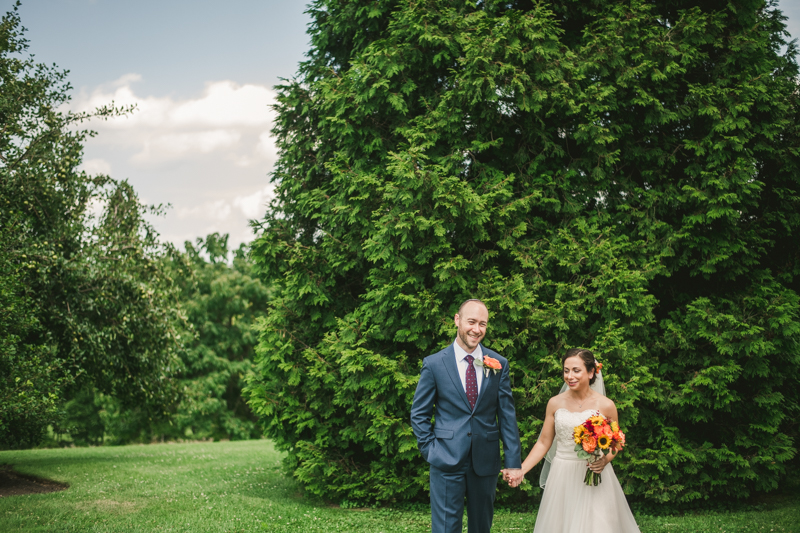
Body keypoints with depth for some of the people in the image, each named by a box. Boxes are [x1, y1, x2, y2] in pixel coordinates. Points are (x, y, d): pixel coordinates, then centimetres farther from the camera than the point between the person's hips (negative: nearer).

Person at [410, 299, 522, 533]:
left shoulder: (499, 364, 2)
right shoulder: (434, 364, -3)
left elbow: (507, 415, 3)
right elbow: (419, 414, 3)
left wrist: (513, 462, -2)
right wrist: (431, 451, -5)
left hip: (486, 461, 2)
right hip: (447, 461, -2)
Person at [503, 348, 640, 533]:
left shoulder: (605, 406, -4)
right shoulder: (555, 403, 2)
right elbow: (544, 443, 6)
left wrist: (605, 460, -15)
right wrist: (521, 470, -3)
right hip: (562, 477, 2)